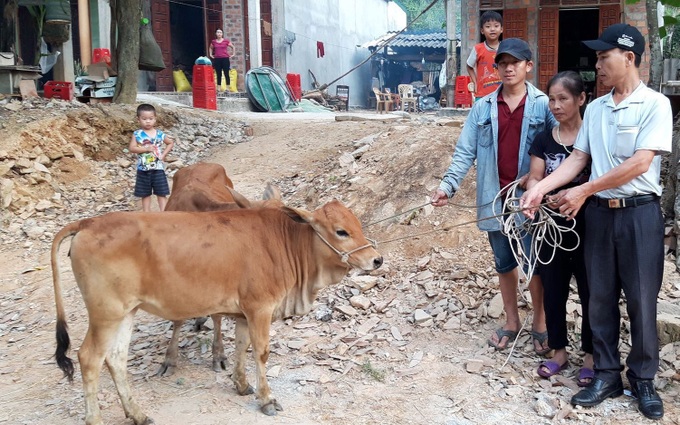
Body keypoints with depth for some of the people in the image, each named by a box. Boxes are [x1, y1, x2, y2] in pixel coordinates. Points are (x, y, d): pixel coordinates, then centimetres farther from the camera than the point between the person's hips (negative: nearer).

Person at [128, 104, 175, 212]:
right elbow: (131, 148, -12)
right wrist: (146, 148, -22)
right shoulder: (137, 134, -4)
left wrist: (163, 154, 0)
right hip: (143, 169, 0)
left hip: (158, 168, 0)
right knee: (145, 194, 9)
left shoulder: (159, 134, 0)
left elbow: (171, 143, 12)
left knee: (161, 193, 1)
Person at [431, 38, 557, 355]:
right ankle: (511, 323, 30)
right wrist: (448, 185, -10)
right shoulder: (483, 107, 5)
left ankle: (540, 325, 24)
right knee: (504, 263, 14)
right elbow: (465, 151, 2)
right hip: (495, 198, 3)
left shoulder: (544, 105, -3)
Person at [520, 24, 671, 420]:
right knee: (601, 297, 9)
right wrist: (540, 188, -4)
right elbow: (579, 158, 9)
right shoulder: (595, 108, 10)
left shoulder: (655, 104, -7)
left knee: (642, 298, 4)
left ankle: (643, 379, 20)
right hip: (599, 212, 5)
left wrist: (584, 191, -14)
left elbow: (639, 164, -15)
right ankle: (607, 374, 22)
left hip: (640, 212, -5)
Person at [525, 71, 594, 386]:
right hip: (552, 226, 4)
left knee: (590, 291, 6)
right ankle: (559, 351, 26)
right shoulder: (543, 140, 6)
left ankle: (591, 355, 21)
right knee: (553, 290, 11)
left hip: (586, 226, -4)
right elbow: (534, 179, 3)